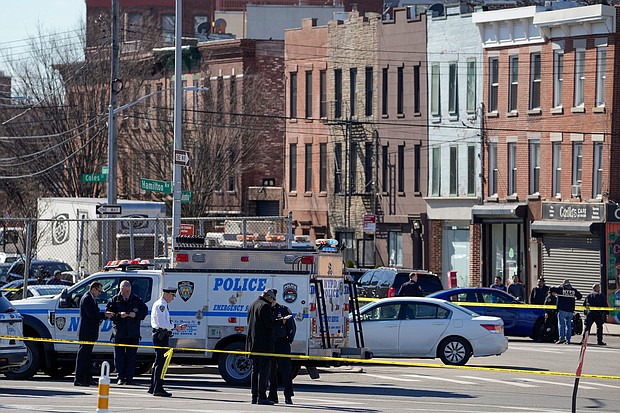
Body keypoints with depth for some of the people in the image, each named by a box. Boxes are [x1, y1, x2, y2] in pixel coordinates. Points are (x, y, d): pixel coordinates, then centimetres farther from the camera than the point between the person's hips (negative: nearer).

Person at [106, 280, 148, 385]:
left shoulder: (137, 300, 6)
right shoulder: (115, 300, 3)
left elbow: (145, 311, 8)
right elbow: (109, 313, 0)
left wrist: (136, 315, -11)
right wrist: (119, 315, -17)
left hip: (133, 333, 1)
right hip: (119, 332, -1)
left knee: (131, 356, 3)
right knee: (119, 356, 0)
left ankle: (129, 378, 7)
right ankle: (120, 377, 5)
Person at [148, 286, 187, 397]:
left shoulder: (163, 306, 20)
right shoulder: (160, 305, -13)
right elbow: (162, 324, -20)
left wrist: (178, 327, 14)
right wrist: (175, 327, -10)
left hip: (162, 336, 11)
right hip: (161, 336, -11)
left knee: (158, 362, 15)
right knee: (161, 362, -10)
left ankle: (153, 387, 21)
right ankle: (158, 389, -10)